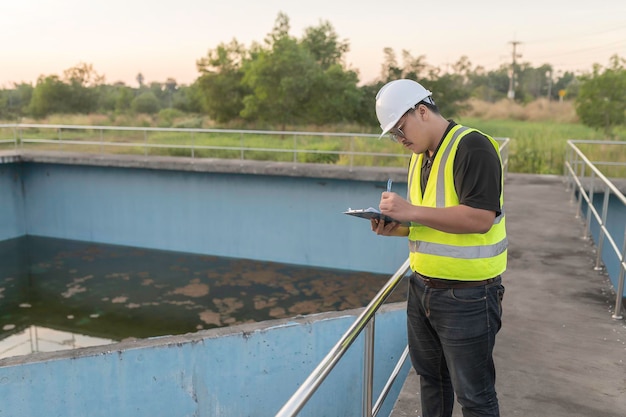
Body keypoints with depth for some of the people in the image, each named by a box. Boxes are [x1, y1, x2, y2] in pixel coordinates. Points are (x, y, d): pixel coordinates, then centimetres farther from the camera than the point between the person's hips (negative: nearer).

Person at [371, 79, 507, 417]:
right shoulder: (419, 157, 11)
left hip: (467, 296, -8)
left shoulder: (472, 147, -16)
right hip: (422, 288, 8)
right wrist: (394, 228, -2)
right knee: (430, 376, 22)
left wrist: (411, 211, -25)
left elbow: (479, 219, -27)